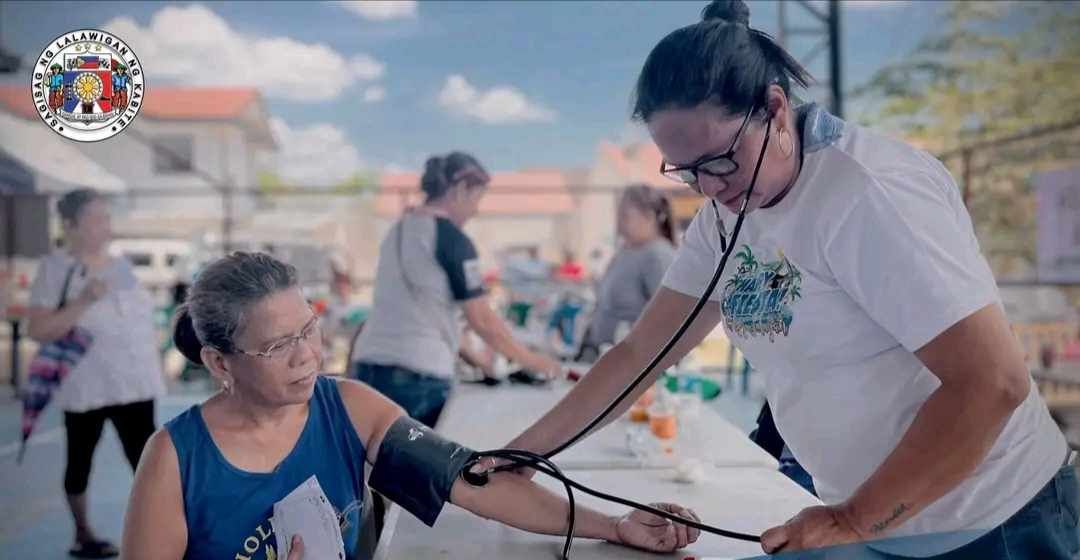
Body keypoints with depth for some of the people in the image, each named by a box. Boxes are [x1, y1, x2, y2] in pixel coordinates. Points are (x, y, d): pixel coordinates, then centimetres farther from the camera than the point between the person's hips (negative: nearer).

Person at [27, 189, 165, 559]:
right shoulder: (56, 268, -10)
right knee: (81, 459, 11)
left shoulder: (121, 265, 8)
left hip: (133, 383, 4)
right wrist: (84, 301, -26)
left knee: (145, 456, 0)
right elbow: (37, 331, -17)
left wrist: (153, 363, 17)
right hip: (85, 386, -4)